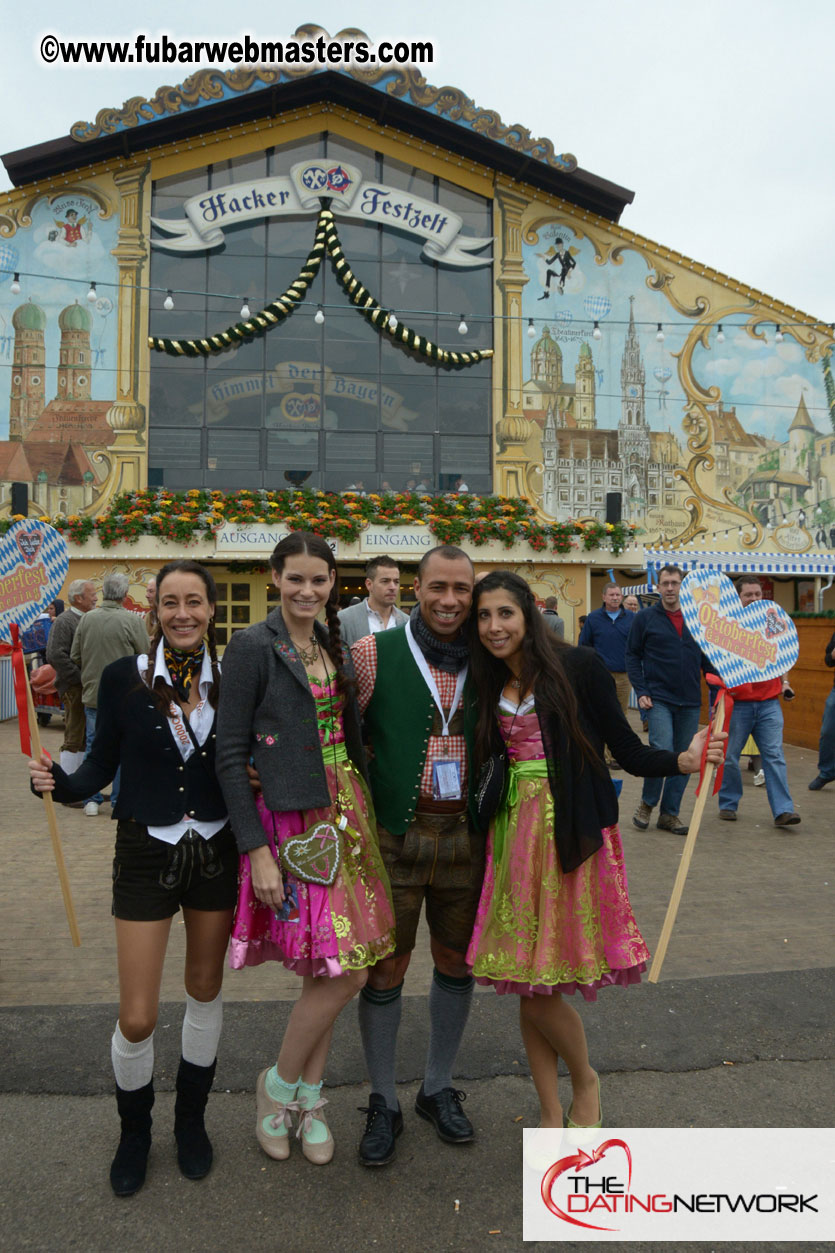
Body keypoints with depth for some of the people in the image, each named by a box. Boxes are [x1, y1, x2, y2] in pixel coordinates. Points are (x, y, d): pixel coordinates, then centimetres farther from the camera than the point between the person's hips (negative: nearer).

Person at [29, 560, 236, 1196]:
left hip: (216, 852, 2)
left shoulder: (230, 678, -4)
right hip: (146, 854, -2)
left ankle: (191, 1119, 43)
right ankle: (135, 1131, 35)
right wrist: (59, 781, -23)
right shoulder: (125, 676, -9)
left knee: (206, 991, 18)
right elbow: (102, 765, -4)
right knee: (137, 1020, 3)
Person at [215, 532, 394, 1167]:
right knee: (345, 971, -5)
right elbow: (230, 756, -12)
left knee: (331, 969, 11)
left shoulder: (333, 645, 11)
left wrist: (363, 817, 12)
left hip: (342, 816, 6)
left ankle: (308, 1097, 30)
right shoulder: (254, 646, -10)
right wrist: (257, 850, -15)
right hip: (289, 823, -6)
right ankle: (280, 1084, 21)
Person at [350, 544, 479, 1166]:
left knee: (457, 962, 16)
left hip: (466, 835, 3)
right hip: (395, 835, -3)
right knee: (384, 970, 7)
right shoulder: (375, 654, -5)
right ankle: (384, 1101, 30)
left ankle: (440, 1087, 38)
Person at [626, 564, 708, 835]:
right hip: (658, 699, -4)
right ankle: (647, 803, 8)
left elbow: (706, 657, 15)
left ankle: (670, 813, 19)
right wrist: (641, 692, -9)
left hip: (690, 701, 4)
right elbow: (632, 656, 1)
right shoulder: (645, 618, 0)